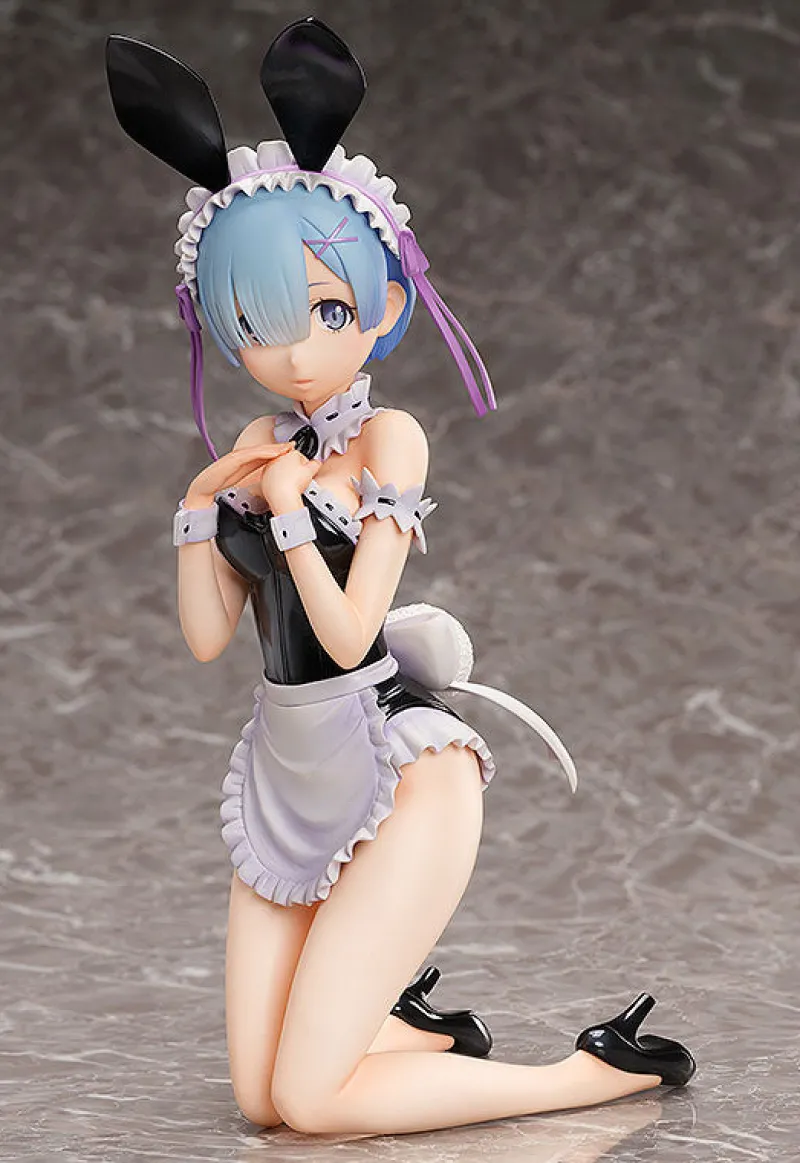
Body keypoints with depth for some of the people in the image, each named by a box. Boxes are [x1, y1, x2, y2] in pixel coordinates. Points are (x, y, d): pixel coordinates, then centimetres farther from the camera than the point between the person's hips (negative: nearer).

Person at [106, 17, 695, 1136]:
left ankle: (601, 1068, 1)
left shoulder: (388, 438, -11)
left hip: (394, 768, -7)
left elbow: (348, 633, -18)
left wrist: (289, 506, -16)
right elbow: (208, 635, 4)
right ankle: (432, 1032, 25)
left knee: (309, 1098, -11)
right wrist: (199, 501, -6)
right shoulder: (261, 443, 7)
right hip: (289, 772, 7)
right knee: (263, 1096, 2)